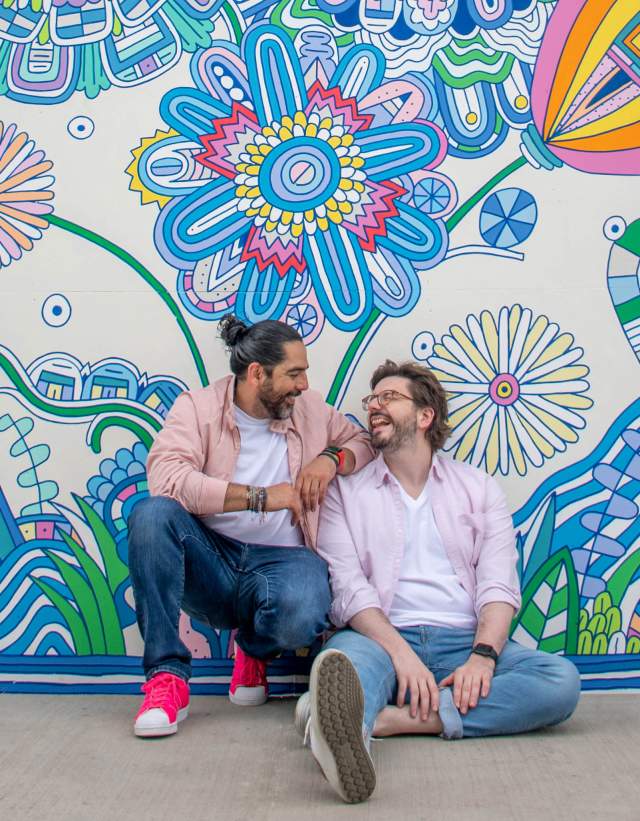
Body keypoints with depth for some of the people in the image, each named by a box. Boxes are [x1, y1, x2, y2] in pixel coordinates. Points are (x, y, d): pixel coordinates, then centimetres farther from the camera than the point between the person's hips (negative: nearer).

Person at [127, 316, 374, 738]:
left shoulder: (311, 409, 10)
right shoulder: (198, 406, -3)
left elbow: (363, 442, 23)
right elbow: (166, 477, -20)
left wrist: (332, 458, -2)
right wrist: (260, 497, -21)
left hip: (281, 560, 1)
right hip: (209, 559, -1)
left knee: (302, 615, -35)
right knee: (152, 513, -31)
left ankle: (254, 649, 6)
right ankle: (167, 675, -23)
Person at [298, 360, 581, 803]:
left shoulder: (479, 487, 16)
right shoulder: (346, 491, 12)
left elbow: (497, 583, 4)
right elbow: (348, 586, -2)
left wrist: (483, 654, -16)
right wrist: (400, 652, -19)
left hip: (465, 642, 2)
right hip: (382, 638, -1)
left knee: (562, 679, -26)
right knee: (339, 660, -35)